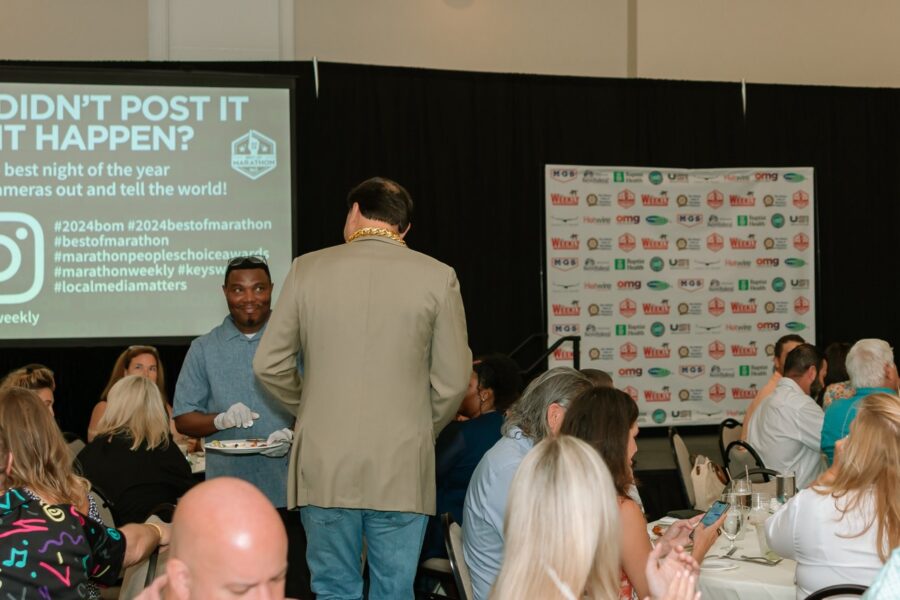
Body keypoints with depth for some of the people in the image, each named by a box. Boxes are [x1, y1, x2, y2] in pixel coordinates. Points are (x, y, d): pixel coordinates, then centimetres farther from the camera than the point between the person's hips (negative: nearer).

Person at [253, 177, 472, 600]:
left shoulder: (307, 269, 1)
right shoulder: (437, 278, -1)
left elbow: (269, 364, 5)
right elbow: (453, 379, 1)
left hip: (323, 466, 1)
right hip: (403, 469, 0)